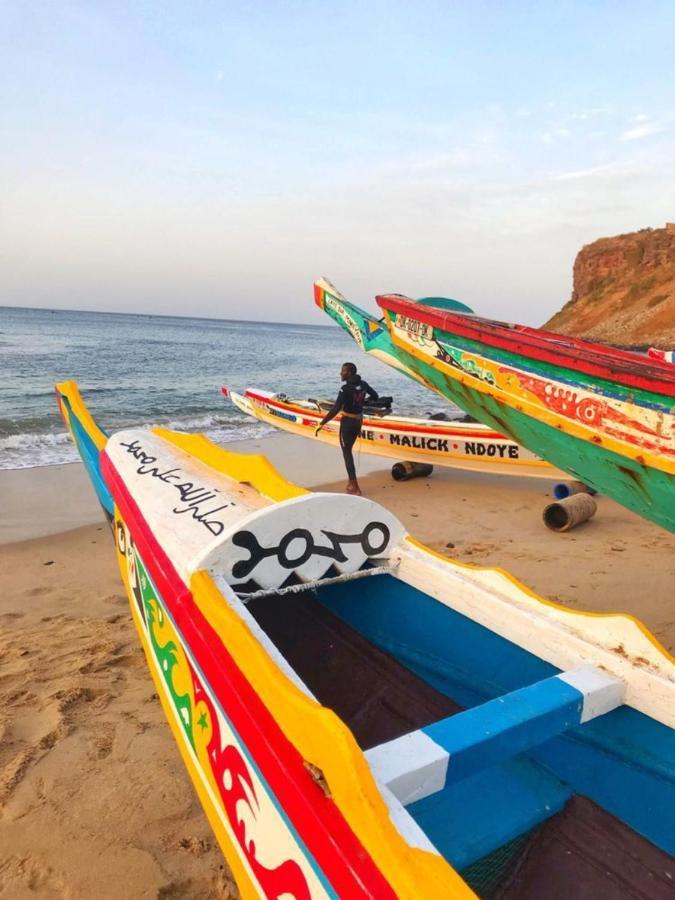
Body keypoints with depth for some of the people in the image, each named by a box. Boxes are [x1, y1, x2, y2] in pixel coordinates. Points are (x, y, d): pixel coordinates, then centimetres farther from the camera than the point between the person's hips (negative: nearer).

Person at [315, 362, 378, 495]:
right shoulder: (363, 384, 1)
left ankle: (355, 487, 3)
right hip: (358, 422, 8)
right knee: (348, 451, 22)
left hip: (347, 422, -7)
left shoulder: (346, 388, -21)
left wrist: (321, 424, -24)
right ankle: (351, 482, 26)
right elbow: (375, 396, 16)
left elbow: (335, 409, -27)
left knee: (346, 453, 3)